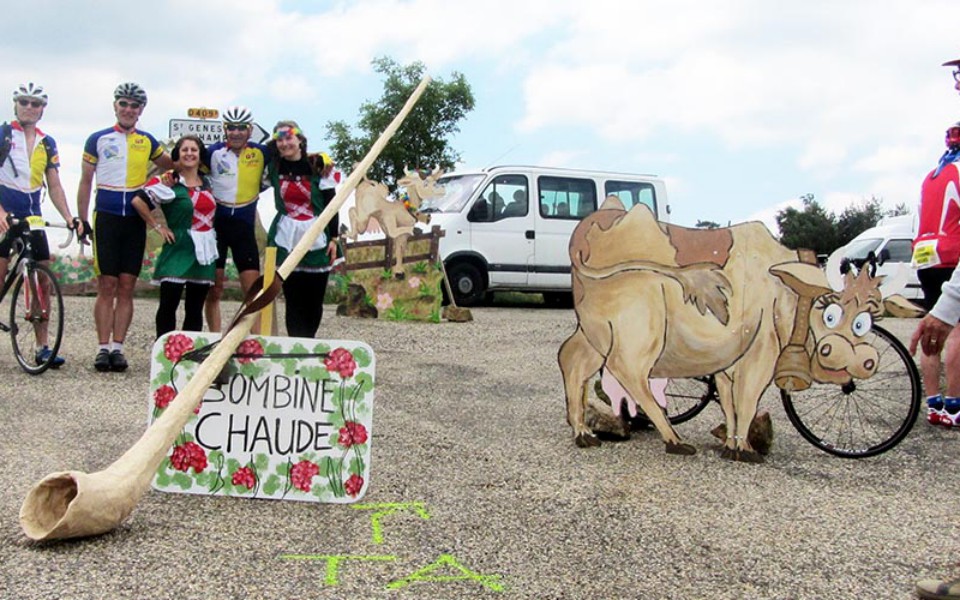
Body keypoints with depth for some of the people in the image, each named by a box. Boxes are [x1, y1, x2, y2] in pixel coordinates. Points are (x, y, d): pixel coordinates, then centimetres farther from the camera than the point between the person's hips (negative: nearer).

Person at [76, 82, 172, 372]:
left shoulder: (147, 141, 11)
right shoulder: (98, 139, 6)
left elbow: (170, 165, 25)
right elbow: (85, 182, 9)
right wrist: (81, 221, 3)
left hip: (135, 220, 2)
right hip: (106, 217, -2)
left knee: (126, 287, 1)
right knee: (107, 286, -4)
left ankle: (117, 347, 5)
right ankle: (103, 348, -1)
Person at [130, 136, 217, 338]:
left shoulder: (207, 183, 12)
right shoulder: (169, 182, -5)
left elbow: (210, 210, 26)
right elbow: (138, 201, -12)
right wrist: (158, 226, -8)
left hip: (204, 253, 5)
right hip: (178, 251, -5)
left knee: (195, 309, 8)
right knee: (168, 306, -4)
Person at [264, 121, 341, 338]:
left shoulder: (318, 165, -2)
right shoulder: (274, 167, 5)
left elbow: (331, 204, -1)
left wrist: (333, 239, -5)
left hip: (317, 239, -1)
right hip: (286, 239, 1)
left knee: (315, 301, 4)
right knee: (294, 301, -2)